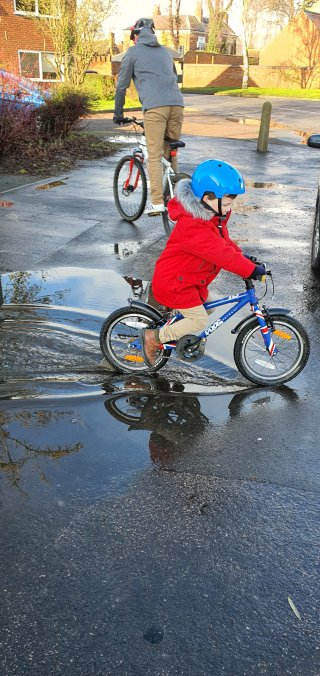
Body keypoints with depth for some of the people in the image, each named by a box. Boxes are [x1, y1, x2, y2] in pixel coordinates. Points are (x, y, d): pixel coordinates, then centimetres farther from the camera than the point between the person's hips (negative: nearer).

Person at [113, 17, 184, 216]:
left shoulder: (133, 52, 14)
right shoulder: (165, 51, 29)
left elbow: (122, 85, 15)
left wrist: (118, 114, 24)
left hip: (154, 107, -5)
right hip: (177, 104, 5)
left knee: (155, 156, -5)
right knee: (171, 155, 12)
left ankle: (157, 203, -11)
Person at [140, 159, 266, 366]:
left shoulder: (211, 214, 1)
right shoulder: (195, 227, -33)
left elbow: (225, 241, 11)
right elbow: (222, 254, -35)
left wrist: (243, 257, -1)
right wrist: (251, 270, -31)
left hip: (187, 278, 10)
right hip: (173, 283, -10)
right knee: (200, 320, -6)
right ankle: (154, 337, 4)